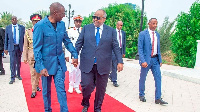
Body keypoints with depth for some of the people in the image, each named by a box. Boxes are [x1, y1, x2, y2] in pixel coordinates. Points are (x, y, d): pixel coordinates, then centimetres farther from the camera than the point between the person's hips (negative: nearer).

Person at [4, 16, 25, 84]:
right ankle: (13, 78, -2)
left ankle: (18, 75, 28)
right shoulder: (8, 27, 5)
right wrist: (5, 48, 3)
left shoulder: (22, 27, 3)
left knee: (18, 62, 11)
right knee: (12, 62, -7)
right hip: (12, 47, -1)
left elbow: (24, 38, 4)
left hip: (19, 47, 1)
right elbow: (6, 38, 6)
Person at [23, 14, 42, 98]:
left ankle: (36, 85, 36)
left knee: (39, 72, 14)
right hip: (32, 55, -1)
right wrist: (25, 57, -2)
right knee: (33, 73, 1)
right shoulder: (28, 32, 1)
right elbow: (25, 46, 1)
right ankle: (34, 90, 8)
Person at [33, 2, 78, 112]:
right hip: (46, 63, -3)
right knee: (46, 90, 14)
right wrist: (41, 67, -19)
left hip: (59, 62, 4)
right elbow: (37, 48, -14)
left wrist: (75, 55, 6)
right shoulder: (40, 25, -15)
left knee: (61, 89, 4)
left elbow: (67, 41, 12)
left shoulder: (62, 24, 1)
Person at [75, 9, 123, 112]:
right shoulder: (86, 28, 7)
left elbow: (116, 47, 3)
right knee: (86, 86, -3)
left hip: (103, 65, 1)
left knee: (101, 89, 10)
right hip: (87, 64, 0)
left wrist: (120, 61, -5)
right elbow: (79, 43, 5)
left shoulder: (111, 31, 5)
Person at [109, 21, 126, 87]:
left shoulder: (123, 33, 11)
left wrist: (124, 52, 12)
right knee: (114, 66, -2)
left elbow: (124, 43, 14)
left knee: (117, 66, 12)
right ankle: (114, 81, 6)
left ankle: (111, 76, 34)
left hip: (120, 50, 5)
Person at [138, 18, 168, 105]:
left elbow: (158, 48, 16)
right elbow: (140, 48, -12)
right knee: (142, 78, 8)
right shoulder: (142, 34, -8)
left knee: (158, 77, 2)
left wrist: (160, 60, 10)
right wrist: (143, 61, -21)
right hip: (146, 59, -5)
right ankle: (141, 95, 27)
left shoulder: (157, 34, 10)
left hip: (155, 59, 5)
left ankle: (158, 98, 10)